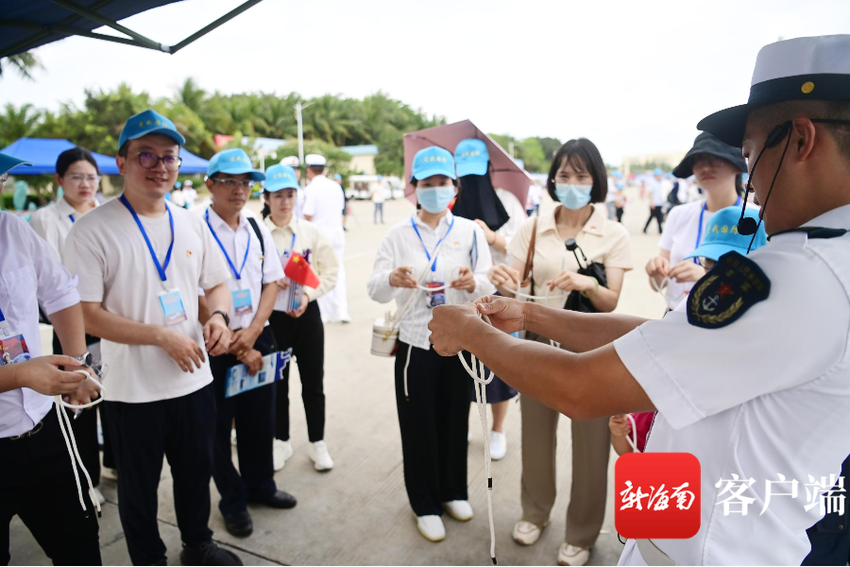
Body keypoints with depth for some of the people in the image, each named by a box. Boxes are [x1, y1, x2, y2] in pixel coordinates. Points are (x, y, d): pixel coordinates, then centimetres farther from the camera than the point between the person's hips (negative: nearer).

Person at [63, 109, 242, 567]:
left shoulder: (192, 224, 3)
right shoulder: (93, 230, -12)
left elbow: (216, 284, 13)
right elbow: (84, 314, -16)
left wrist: (218, 316, -9)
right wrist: (162, 336, -21)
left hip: (194, 379, 5)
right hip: (132, 389, -4)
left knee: (196, 472, 21)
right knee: (139, 486, 16)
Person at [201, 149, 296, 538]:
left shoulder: (257, 231, 6)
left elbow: (271, 283, 6)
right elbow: (198, 300, -15)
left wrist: (252, 333, -7)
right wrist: (235, 347, -11)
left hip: (258, 338, 5)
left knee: (260, 419, 17)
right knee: (219, 426, 11)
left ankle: (260, 485, 39)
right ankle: (233, 501, 31)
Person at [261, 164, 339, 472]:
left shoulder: (311, 231, 0)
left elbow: (330, 271, -1)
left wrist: (308, 293, -15)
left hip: (307, 314, 1)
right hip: (272, 315, 0)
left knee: (313, 382, 9)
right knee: (277, 382, 13)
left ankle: (317, 442, 26)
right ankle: (281, 441, 32)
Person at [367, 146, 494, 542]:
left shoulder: (470, 231, 0)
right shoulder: (398, 234, -2)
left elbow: (489, 284, -7)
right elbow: (375, 291, -10)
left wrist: (473, 282, -30)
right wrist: (391, 279, -33)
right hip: (415, 342, -1)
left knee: (454, 421, 15)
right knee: (418, 425, 9)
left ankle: (453, 491, 39)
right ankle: (425, 503, 30)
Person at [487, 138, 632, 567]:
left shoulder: (613, 235, -4)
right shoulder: (533, 229, 1)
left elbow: (610, 303, -10)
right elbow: (513, 285, -4)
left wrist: (588, 284, -31)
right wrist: (504, 283, -28)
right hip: (539, 341, 2)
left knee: (589, 442, 7)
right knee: (536, 432, 15)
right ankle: (535, 511, 42)